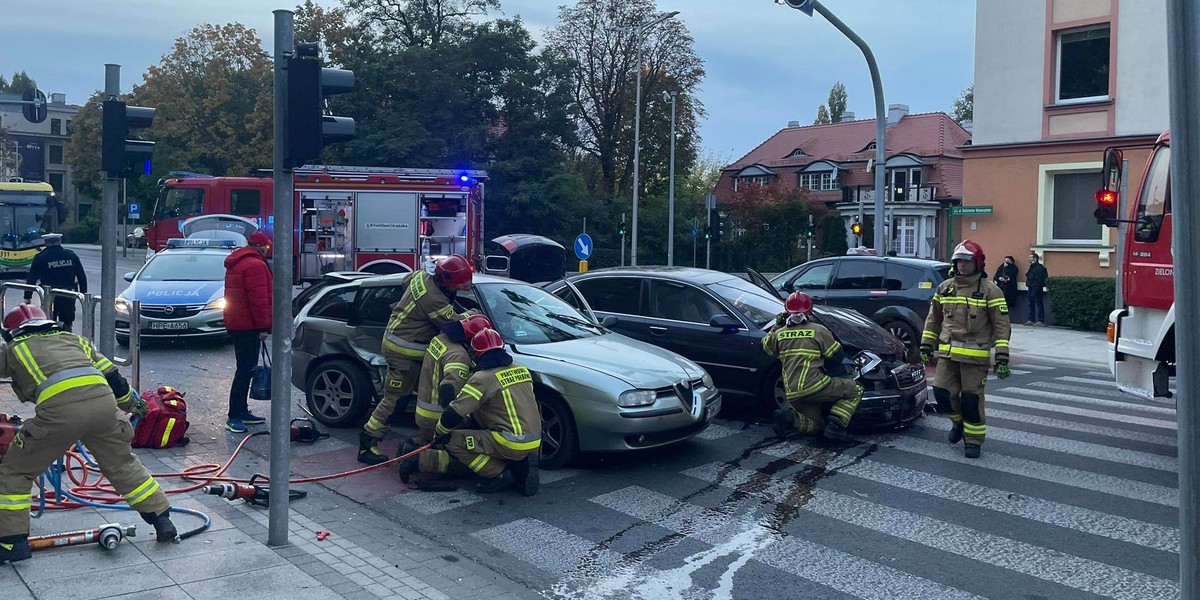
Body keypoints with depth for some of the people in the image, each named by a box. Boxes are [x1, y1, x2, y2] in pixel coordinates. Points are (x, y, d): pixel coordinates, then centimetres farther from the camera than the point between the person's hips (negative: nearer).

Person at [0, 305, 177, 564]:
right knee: (123, 464, 22)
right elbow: (111, 375, 32)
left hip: (59, 408, -4)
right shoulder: (72, 339, 33)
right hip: (103, 400, 4)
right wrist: (132, 402, 47)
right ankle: (163, 522, 23)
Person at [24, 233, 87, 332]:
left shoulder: (40, 257, -2)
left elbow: (32, 279, -2)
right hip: (69, 297, 2)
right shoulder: (72, 256, 6)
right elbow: (82, 277, 8)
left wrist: (27, 298, 3)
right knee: (67, 325, 10)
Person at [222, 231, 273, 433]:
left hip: (236, 323, 11)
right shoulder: (256, 265, -14)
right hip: (248, 325, -11)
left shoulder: (236, 263, 19)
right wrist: (264, 326, -18)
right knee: (246, 370, -10)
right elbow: (258, 298, -20)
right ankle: (234, 416, -11)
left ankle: (242, 411, 21)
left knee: (245, 368, 15)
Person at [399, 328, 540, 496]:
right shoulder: (521, 370, 12)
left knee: (451, 440, -4)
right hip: (535, 443, 8)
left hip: (512, 443, -8)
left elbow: (454, 413, -10)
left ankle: (498, 474, -6)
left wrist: (439, 433, 11)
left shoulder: (483, 378, -8)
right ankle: (521, 465, 9)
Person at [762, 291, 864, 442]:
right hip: (814, 386, -6)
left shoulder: (779, 334, 8)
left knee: (816, 425, 23)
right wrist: (831, 371, 23)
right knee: (855, 390, 8)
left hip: (792, 394, 6)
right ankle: (836, 425, -8)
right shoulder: (819, 330, -1)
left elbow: (766, 346, 29)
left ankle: (789, 418, -5)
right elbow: (837, 356, 5)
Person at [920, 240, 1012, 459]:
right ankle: (958, 421, 28)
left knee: (971, 398, -2)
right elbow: (933, 319, 19)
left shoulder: (989, 290, -4)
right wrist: (926, 346, 14)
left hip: (975, 356, -4)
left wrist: (1002, 357, -12)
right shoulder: (944, 288, 10)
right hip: (947, 353, 4)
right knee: (943, 393, -1)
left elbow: (1001, 325, -6)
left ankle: (974, 439, 14)